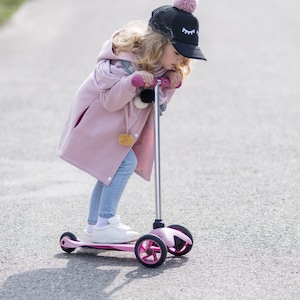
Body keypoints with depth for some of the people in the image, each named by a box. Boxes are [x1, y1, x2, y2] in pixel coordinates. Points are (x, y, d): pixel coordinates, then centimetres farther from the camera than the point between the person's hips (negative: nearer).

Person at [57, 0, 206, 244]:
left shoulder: (159, 63, -6)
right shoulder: (125, 60, -31)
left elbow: (159, 99, 2)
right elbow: (110, 101, -30)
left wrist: (170, 83, -18)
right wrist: (131, 81, -45)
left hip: (122, 126, 9)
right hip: (98, 120, -9)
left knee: (112, 169, 15)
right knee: (125, 163, -18)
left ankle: (94, 225, 29)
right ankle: (103, 224, -11)